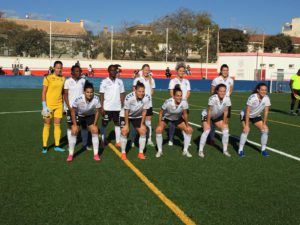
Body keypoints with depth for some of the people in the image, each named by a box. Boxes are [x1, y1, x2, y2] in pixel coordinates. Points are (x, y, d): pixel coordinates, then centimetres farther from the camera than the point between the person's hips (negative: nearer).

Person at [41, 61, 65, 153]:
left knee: (57, 125, 6)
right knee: (47, 125, 3)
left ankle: (57, 146, 14)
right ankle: (45, 146, 10)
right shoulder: (48, 78, -6)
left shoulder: (63, 78, 7)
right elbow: (43, 92, -7)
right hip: (49, 105, -4)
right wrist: (44, 106, -13)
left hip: (59, 105, 4)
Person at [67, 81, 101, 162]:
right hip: (78, 115, -1)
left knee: (95, 132, -9)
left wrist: (94, 124, -11)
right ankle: (70, 155, 4)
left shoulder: (96, 99, -31)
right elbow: (73, 111, -19)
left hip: (90, 115, 1)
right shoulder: (79, 99, -35)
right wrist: (75, 124, -17)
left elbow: (98, 111, -13)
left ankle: (96, 154, 3)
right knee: (74, 132, -10)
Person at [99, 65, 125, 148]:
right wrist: (101, 107, -9)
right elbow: (102, 95, -4)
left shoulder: (120, 81, 5)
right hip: (107, 107, -3)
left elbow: (122, 95, 8)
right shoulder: (104, 82, -3)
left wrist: (122, 106, 3)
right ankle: (102, 141, 14)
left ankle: (118, 142, 12)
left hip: (117, 107, 3)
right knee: (104, 124, 5)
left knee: (118, 124, 6)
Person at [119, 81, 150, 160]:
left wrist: (142, 124, -10)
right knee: (124, 132, -13)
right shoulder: (129, 97, -35)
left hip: (138, 116, 3)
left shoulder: (147, 98, -28)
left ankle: (141, 153, 7)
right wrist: (126, 125, -16)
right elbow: (126, 112, -23)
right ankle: (123, 153, 4)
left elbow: (144, 111, -15)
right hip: (125, 115, -3)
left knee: (143, 131, -6)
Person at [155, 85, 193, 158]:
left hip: (178, 118, 3)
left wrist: (187, 125, -7)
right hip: (166, 117, -2)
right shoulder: (168, 102, -36)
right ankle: (159, 151, -3)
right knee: (158, 130, -24)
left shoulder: (184, 102, -30)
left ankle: (185, 151, 9)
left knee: (189, 130, -8)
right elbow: (161, 113, -20)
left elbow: (185, 114, -13)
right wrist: (159, 125, -22)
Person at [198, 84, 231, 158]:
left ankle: (225, 150, 11)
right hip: (206, 115, -5)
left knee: (226, 130, -4)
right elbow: (209, 111, -26)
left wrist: (224, 122, -5)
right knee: (206, 131, -20)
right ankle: (201, 151, -6)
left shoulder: (227, 99, -22)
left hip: (218, 116, 5)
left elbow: (225, 111, -10)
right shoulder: (213, 98, -34)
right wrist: (208, 123, -20)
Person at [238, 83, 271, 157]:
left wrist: (264, 123, -9)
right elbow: (247, 112, -29)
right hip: (245, 115, -5)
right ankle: (240, 150, -12)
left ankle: (263, 149, 8)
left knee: (265, 129, -8)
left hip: (256, 116, 5)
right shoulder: (252, 97, -31)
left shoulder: (266, 98, -18)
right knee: (246, 130, -25)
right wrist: (246, 125, -29)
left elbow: (266, 112, -8)